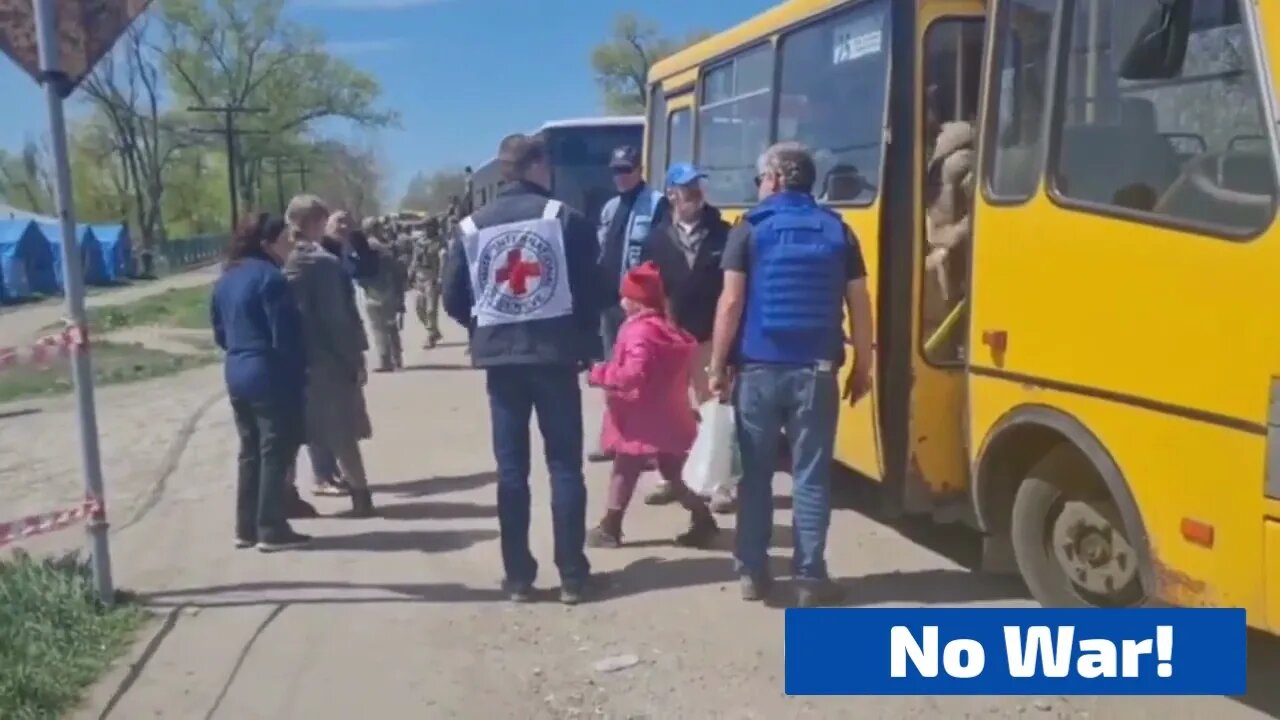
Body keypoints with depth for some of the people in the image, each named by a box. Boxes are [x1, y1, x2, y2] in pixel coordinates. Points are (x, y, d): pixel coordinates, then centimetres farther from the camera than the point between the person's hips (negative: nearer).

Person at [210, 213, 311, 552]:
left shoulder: (226, 279, 12)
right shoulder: (269, 277, -16)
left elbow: (220, 333, 17)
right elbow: (285, 335, -18)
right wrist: (300, 370, -6)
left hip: (237, 374, 9)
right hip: (271, 376, -9)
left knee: (250, 452, 15)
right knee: (276, 453, -1)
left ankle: (246, 528, 20)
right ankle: (272, 530, 4)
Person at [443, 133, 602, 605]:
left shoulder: (472, 226, 5)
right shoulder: (563, 217, -3)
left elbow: (454, 300, 5)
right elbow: (588, 289, -7)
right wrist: (586, 343, 6)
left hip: (500, 357, 2)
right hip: (555, 354, -2)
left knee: (511, 468, 8)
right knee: (565, 464, 4)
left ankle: (518, 577, 10)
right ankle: (572, 576, 6)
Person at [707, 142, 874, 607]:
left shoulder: (750, 229, -1)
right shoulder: (838, 232, 6)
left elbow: (731, 303, -7)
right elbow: (859, 307, 5)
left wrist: (717, 367, -1)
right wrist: (862, 367, 13)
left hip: (759, 370, -1)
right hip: (816, 372, 1)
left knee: (755, 474, 9)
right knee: (811, 476, 5)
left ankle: (753, 572, 15)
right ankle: (810, 576, 8)